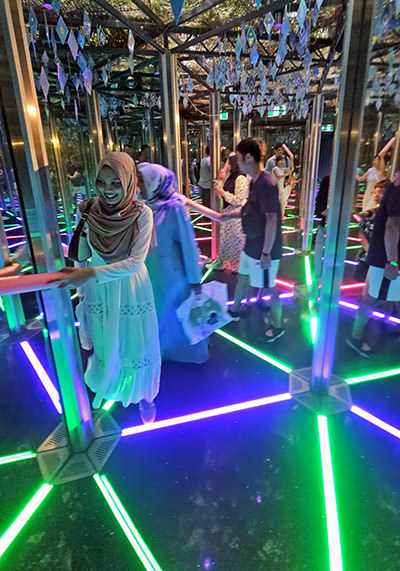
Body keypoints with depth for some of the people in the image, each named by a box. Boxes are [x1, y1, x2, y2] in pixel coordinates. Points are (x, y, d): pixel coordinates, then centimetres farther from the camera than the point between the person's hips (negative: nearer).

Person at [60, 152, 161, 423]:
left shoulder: (142, 213, -18)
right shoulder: (87, 211, -11)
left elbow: (136, 261, -21)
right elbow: (82, 255, 0)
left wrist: (91, 274, -29)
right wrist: (80, 283, 8)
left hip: (131, 289, -2)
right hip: (99, 291, 2)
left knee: (136, 345, 13)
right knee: (106, 345, 20)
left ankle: (143, 395, 41)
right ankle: (112, 387, 51)